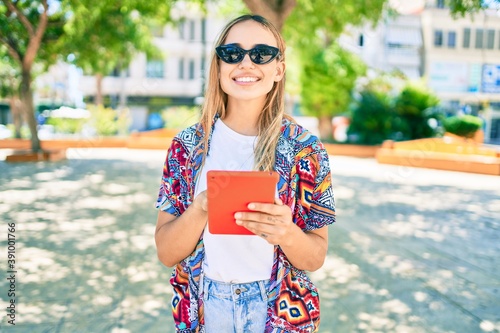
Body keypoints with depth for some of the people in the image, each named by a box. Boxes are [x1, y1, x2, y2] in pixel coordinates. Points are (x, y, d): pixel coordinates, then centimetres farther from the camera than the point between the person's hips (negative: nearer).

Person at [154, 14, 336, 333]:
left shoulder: (305, 148, -11)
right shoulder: (188, 144, -8)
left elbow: (316, 257, -7)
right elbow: (167, 253, -7)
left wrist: (287, 234, -28)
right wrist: (201, 208, -26)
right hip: (204, 306, 1)